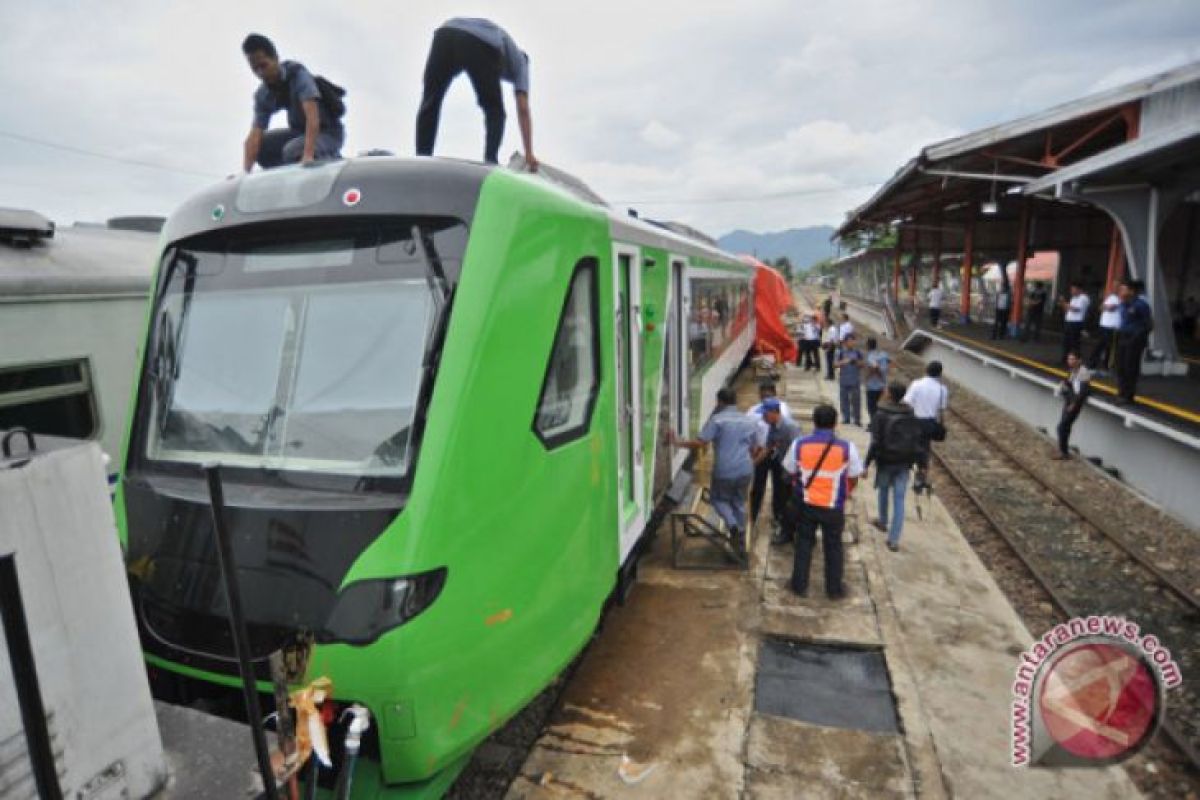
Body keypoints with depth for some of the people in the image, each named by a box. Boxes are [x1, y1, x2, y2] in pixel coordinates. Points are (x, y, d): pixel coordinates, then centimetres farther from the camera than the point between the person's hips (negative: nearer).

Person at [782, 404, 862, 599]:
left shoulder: (799, 444, -11)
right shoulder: (847, 448, -14)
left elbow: (790, 472, 0)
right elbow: (853, 478, -4)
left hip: (806, 504, 1)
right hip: (834, 507, -1)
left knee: (803, 544, 16)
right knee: (833, 547, 15)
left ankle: (800, 585, 25)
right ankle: (834, 589, 27)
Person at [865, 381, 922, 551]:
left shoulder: (881, 416, -14)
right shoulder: (912, 417, 1)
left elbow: (875, 443, -17)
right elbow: (920, 442, 5)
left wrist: (867, 464, -12)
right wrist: (912, 460, 15)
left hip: (885, 461, -3)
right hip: (904, 463, 3)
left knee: (883, 490, 24)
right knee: (899, 500, 3)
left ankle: (883, 521, 45)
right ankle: (894, 539, 3)